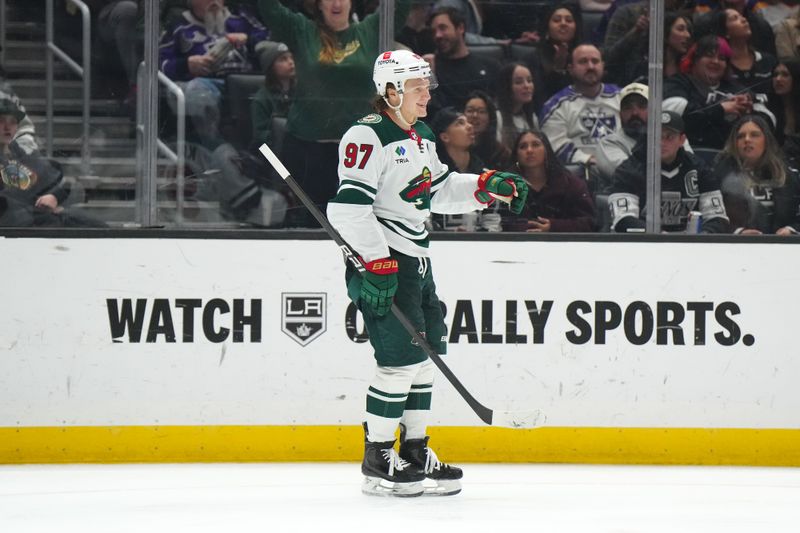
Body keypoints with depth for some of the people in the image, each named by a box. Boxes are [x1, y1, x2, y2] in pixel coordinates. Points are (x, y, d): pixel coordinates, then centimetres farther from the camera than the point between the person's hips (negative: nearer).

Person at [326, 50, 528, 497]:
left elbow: (440, 190, 27)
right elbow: (349, 205, -22)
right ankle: (378, 460, -4)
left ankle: (415, 451, 21)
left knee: (427, 353, 12)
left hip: (416, 259, 10)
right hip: (380, 261, -10)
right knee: (401, 356, -12)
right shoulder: (369, 136, -15)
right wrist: (376, 262, -25)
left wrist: (488, 188, 13)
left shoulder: (421, 137, 16)